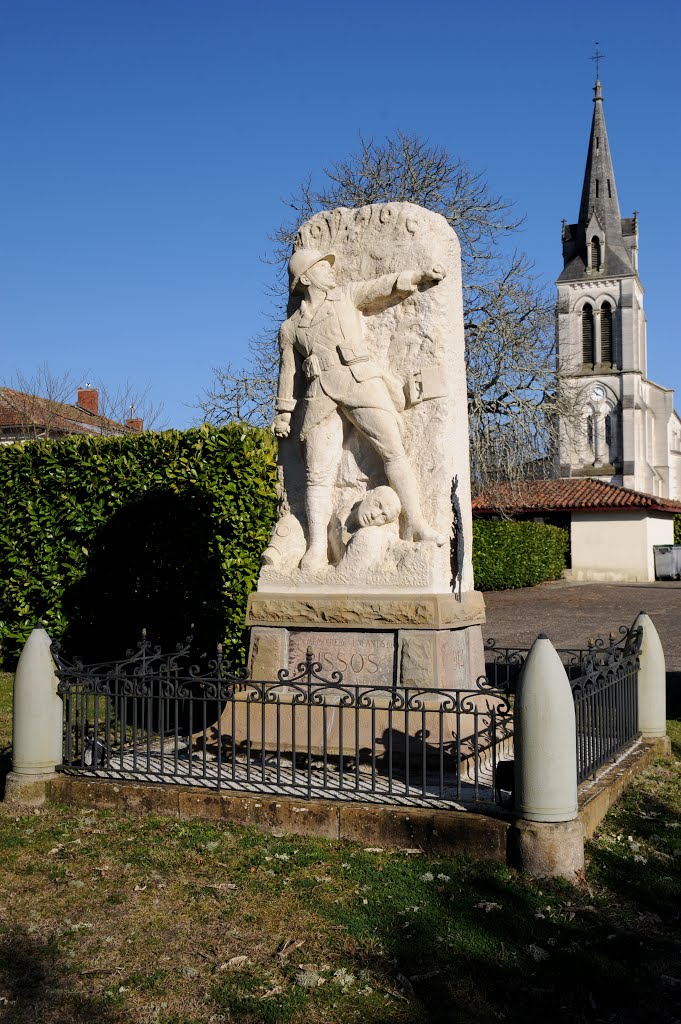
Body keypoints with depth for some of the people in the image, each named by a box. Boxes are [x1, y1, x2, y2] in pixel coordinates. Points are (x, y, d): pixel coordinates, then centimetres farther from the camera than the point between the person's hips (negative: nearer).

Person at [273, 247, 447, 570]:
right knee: (318, 473, -8)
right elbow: (287, 372, 24)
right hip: (320, 393, 1)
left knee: (393, 449, -16)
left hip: (360, 382, 0)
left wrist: (421, 274, 5)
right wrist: (283, 413, 21)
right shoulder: (290, 328, 22)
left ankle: (415, 524, -16)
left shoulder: (348, 294, 22)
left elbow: (386, 286, 15)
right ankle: (317, 548, -10)